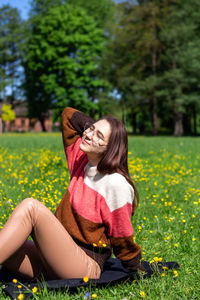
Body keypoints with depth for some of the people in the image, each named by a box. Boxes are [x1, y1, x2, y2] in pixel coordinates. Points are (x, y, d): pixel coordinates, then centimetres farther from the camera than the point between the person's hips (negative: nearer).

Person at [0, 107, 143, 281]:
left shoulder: (116, 184, -17)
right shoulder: (81, 161, 4)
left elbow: (122, 240, -5)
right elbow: (68, 115, 16)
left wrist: (137, 271, 4)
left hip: (85, 266, -7)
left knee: (30, 206, -25)